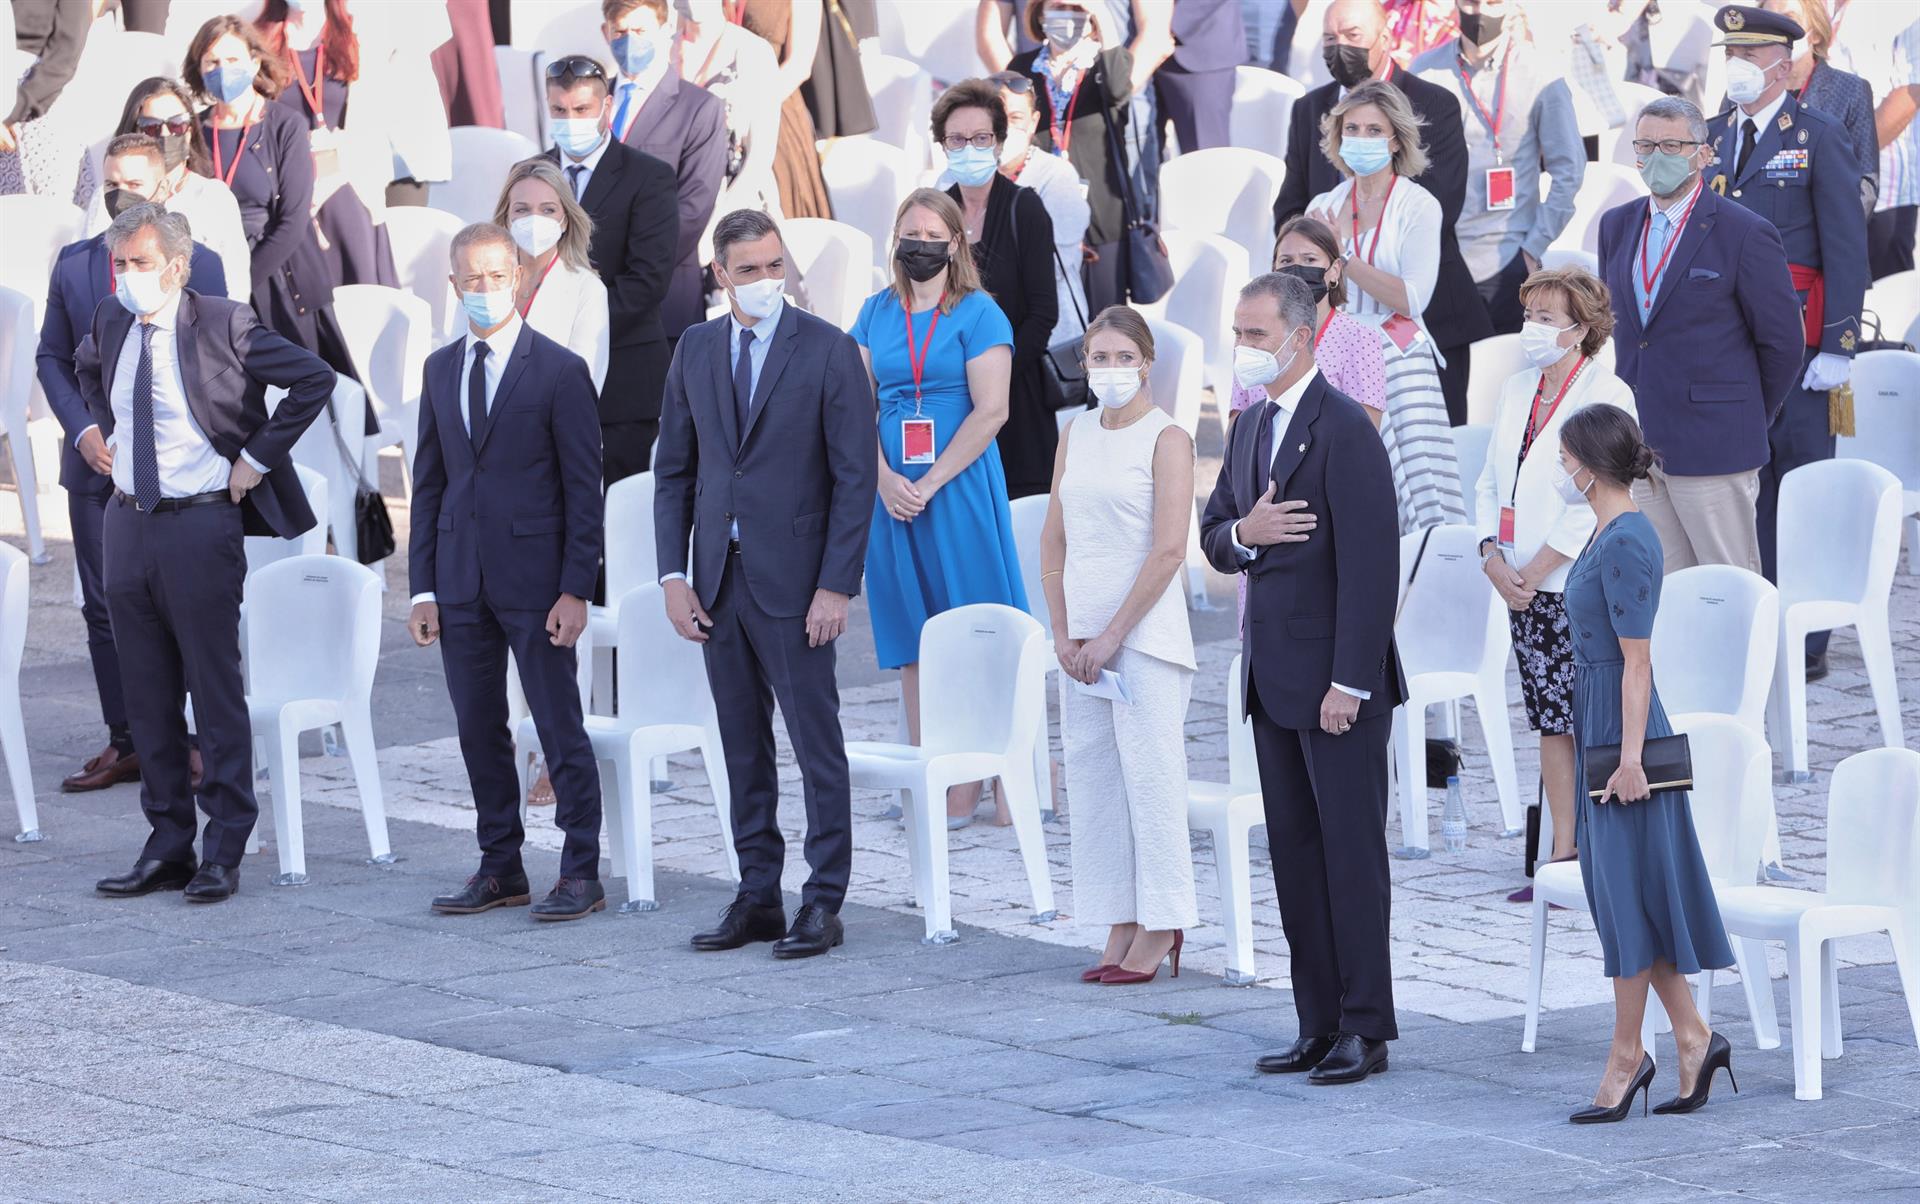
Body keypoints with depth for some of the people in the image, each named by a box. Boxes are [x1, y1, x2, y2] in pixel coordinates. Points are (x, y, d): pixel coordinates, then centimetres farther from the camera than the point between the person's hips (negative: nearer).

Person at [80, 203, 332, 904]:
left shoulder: (222, 326, -11)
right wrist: (94, 428, 14)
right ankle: (168, 848, 16)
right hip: (127, 524, 6)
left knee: (216, 691, -2)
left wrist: (257, 457, -11)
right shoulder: (110, 325, 7)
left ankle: (223, 853, 3)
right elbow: (85, 371, 31)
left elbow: (315, 378, -11)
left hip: (200, 524, -6)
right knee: (147, 695, 9)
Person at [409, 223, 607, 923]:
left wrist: (576, 590, -12)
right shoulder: (440, 370, 11)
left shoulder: (559, 372, -5)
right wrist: (424, 587, 7)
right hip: (461, 582, 5)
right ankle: (500, 869, 18)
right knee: (479, 730, 9)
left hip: (535, 579, -5)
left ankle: (581, 874, 4)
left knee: (560, 729, -2)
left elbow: (584, 490, -6)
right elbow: (429, 483, 13)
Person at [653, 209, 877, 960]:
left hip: (794, 579, -5)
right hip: (719, 579, 5)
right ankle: (757, 897, 16)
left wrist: (837, 586, -13)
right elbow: (674, 470, 12)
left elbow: (855, 477, -7)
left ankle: (824, 903, 4)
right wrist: (674, 574, 3)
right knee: (743, 749, 10)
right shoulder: (696, 351, 8)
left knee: (817, 746, -1)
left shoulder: (829, 352, -6)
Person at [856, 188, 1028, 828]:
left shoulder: (979, 314, -4)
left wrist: (930, 484, -14)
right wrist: (887, 480, -7)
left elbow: (990, 411, -10)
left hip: (960, 486, -5)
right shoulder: (877, 312, 10)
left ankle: (971, 780, -4)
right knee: (911, 637, 6)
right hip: (891, 490, 5)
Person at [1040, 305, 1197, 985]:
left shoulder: (1166, 439, -6)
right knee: (1092, 780, 6)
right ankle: (1121, 929, 12)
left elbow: (1168, 551, -13)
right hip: (1085, 640, 6)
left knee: (1150, 777, -6)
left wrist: (1113, 635, -14)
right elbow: (1054, 542, 13)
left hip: (1146, 634, -6)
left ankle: (1159, 934, -1)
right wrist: (1063, 633, 2)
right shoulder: (1075, 436, 12)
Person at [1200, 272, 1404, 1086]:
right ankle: (1320, 1024, 15)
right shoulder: (1251, 429, 14)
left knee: (1351, 851, -4)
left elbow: (1370, 566, -18)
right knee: (1295, 853, 10)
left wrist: (1349, 683, -20)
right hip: (1273, 678, 9)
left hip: (1336, 680, -9)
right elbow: (1213, 537, 19)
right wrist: (1242, 533, -7)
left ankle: (1366, 1027, 1)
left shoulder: (1344, 430, -14)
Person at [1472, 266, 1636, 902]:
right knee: (1551, 722, 8)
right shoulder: (1516, 391, 14)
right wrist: (1493, 557, -2)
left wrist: (1535, 572, -15)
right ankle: (1562, 856, 12)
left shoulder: (1606, 396, -9)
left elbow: (1593, 502, -14)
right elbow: (1491, 484, 14)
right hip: (1523, 586, 7)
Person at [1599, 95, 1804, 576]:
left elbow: (1782, 342, -3)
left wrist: (1746, 421, 4)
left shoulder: (1745, 234, -8)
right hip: (1636, 446, 6)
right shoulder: (1617, 225, 11)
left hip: (1713, 446, -6)